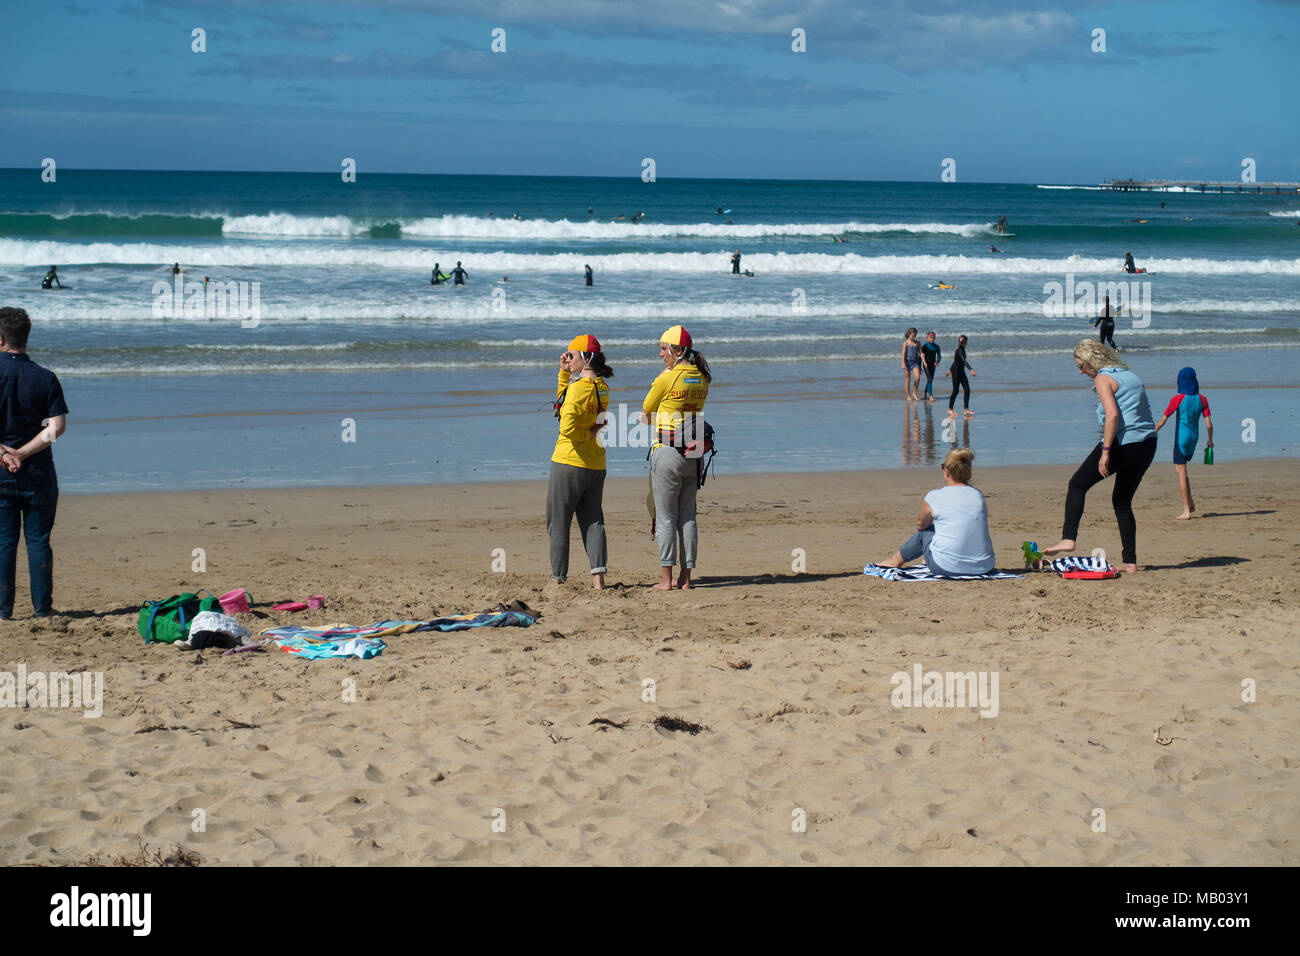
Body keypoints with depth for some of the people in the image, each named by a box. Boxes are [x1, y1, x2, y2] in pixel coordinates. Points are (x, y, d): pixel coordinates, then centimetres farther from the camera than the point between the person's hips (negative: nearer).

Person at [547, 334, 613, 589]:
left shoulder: (579, 387, -17)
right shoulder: (601, 387, 8)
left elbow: (567, 428, -26)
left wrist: (590, 434, -10)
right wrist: (564, 372, 13)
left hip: (569, 462, -8)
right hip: (596, 465, 8)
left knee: (558, 522, 3)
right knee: (593, 520, 10)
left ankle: (558, 578, 6)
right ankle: (598, 575, 1)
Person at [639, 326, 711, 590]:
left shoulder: (667, 378, -12)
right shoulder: (701, 379, 7)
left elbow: (645, 413, 0)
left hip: (667, 452, -6)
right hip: (693, 455, 6)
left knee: (665, 517, 0)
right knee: (688, 516, 10)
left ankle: (667, 578, 1)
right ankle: (686, 576, 10)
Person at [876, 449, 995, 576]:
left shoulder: (935, 497, -6)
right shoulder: (979, 495, 4)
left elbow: (920, 525, 13)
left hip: (946, 567, -4)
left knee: (924, 532, 23)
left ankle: (897, 560, 46)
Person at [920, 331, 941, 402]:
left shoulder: (936, 347, 7)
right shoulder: (925, 346, -6)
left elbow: (939, 355, 8)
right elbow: (922, 355, -12)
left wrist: (937, 362, -11)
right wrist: (925, 363, -24)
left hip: (933, 364, 5)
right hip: (927, 365, -5)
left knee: (931, 380, 13)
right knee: (929, 379, -15)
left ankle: (925, 393, 33)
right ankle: (931, 395, -21)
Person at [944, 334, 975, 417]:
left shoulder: (962, 349, 12)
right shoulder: (959, 350, -18)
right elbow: (964, 361, -32)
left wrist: (950, 370, 33)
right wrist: (971, 369, -42)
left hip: (962, 372, 9)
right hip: (956, 372, -9)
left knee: (967, 390, -1)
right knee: (955, 391, -1)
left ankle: (966, 410, -2)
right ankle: (950, 409, 12)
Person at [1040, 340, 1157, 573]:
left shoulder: (1103, 379, -7)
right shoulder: (1129, 375, 19)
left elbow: (1112, 414, -20)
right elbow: (1144, 411, 21)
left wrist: (1105, 451, -21)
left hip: (1123, 443, -8)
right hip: (1147, 443, 8)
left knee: (1078, 485, 6)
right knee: (1122, 501, 15)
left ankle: (1068, 538, -5)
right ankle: (1130, 562, 11)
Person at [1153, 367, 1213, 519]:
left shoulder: (1178, 399, -11)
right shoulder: (1202, 399, 0)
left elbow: (1163, 420, -6)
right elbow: (1209, 424, 0)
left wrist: (1153, 432, 7)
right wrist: (1210, 440, 15)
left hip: (1181, 437, -5)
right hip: (1194, 438, 5)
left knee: (1181, 473, 0)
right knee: (1179, 469, 22)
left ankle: (1187, 510, -3)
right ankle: (1190, 502, 16)